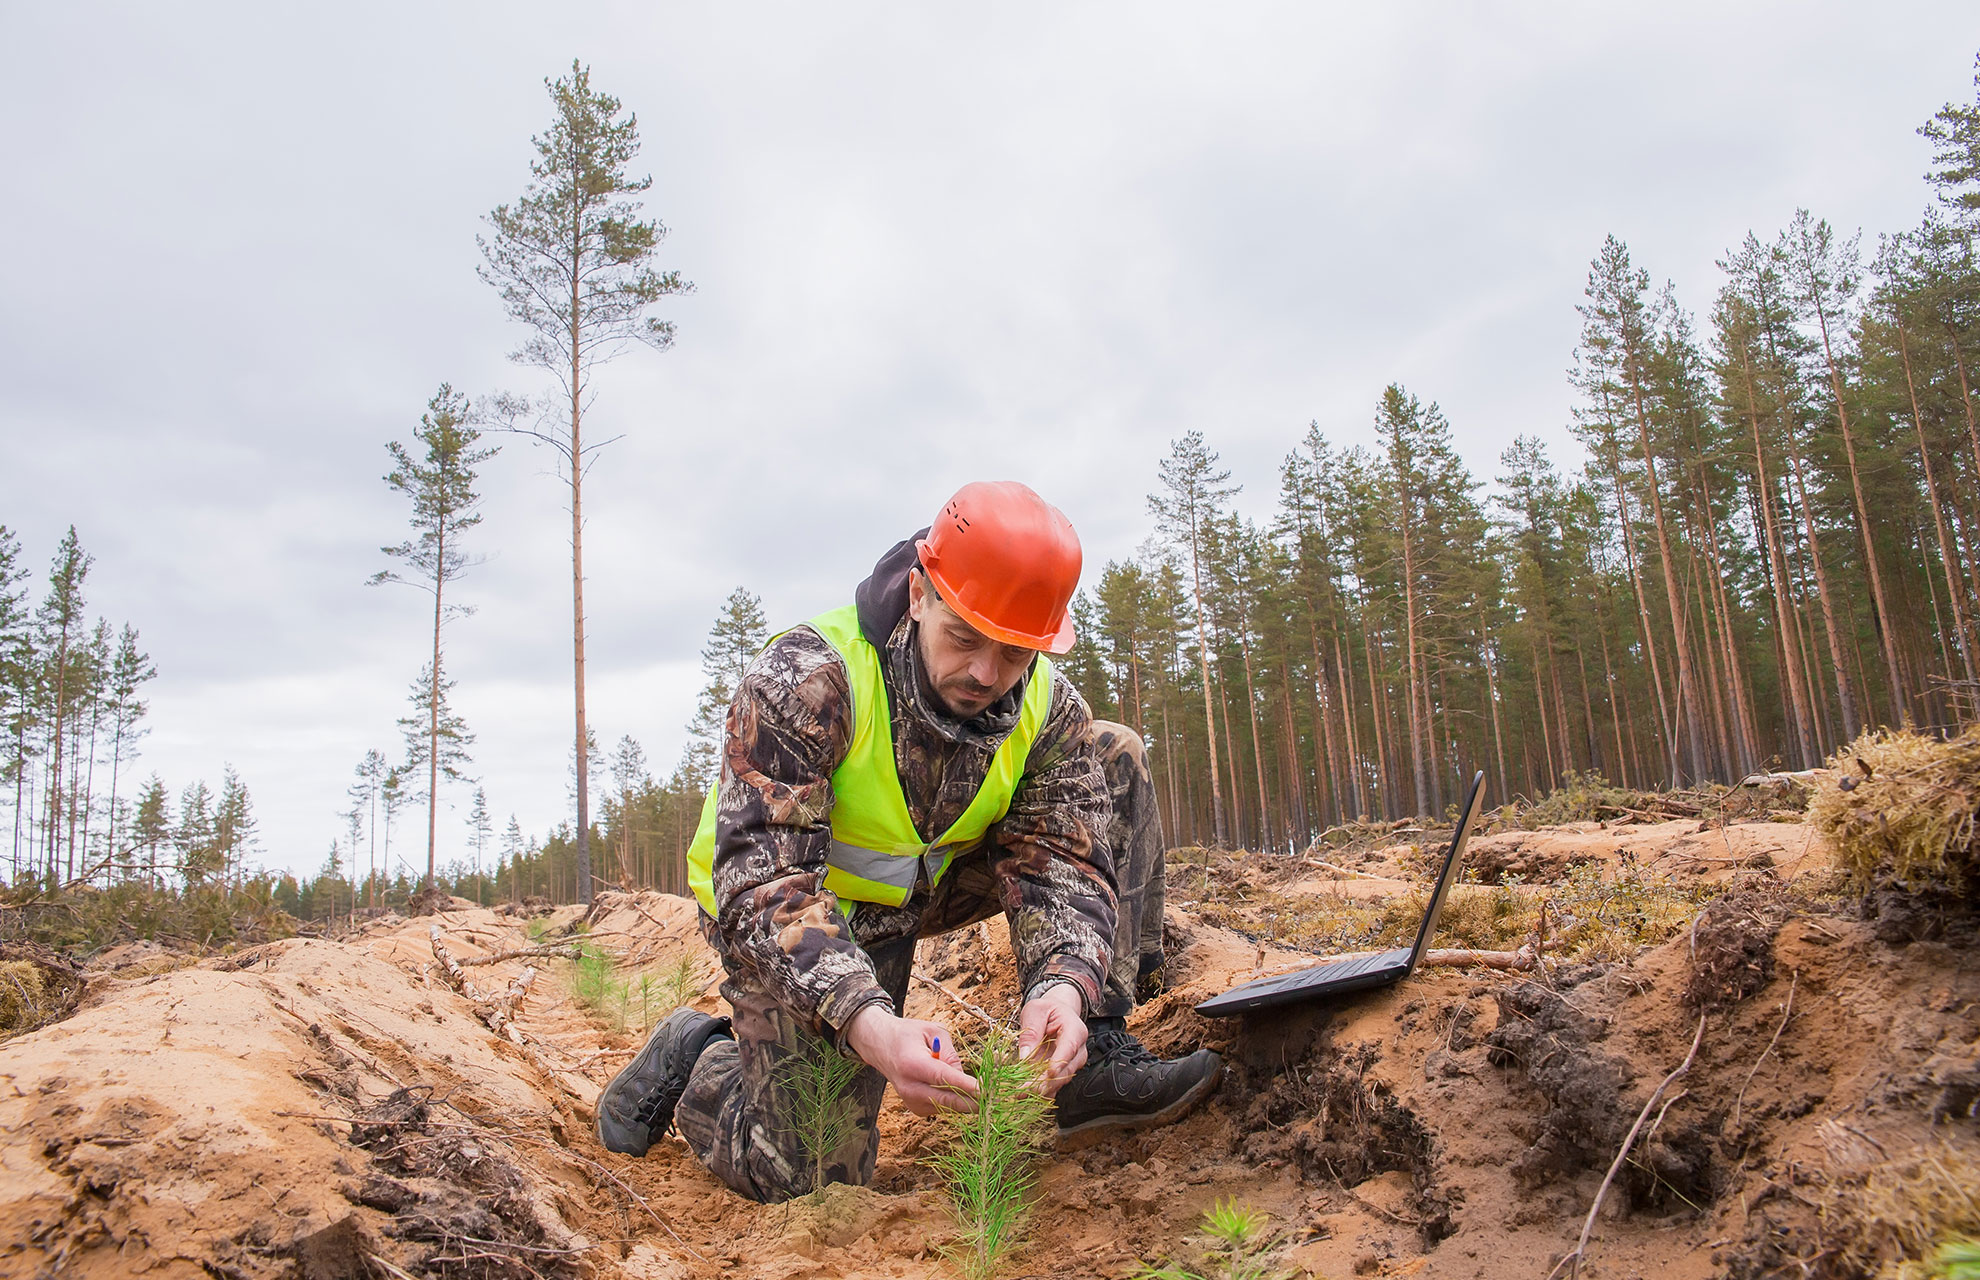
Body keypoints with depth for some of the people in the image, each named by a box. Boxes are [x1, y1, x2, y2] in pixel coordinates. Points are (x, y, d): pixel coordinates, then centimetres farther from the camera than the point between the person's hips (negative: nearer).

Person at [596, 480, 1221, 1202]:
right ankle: (692, 1058, 20)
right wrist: (867, 1024, -51)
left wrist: (1061, 986, -41)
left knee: (1114, 761, -11)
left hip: (931, 883, 5)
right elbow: (761, 882, -36)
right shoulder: (805, 679, -32)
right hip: (794, 911, -4)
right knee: (806, 1174, -12)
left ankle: (1095, 1055, -13)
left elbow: (1063, 862, -18)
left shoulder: (1049, 708, -15)